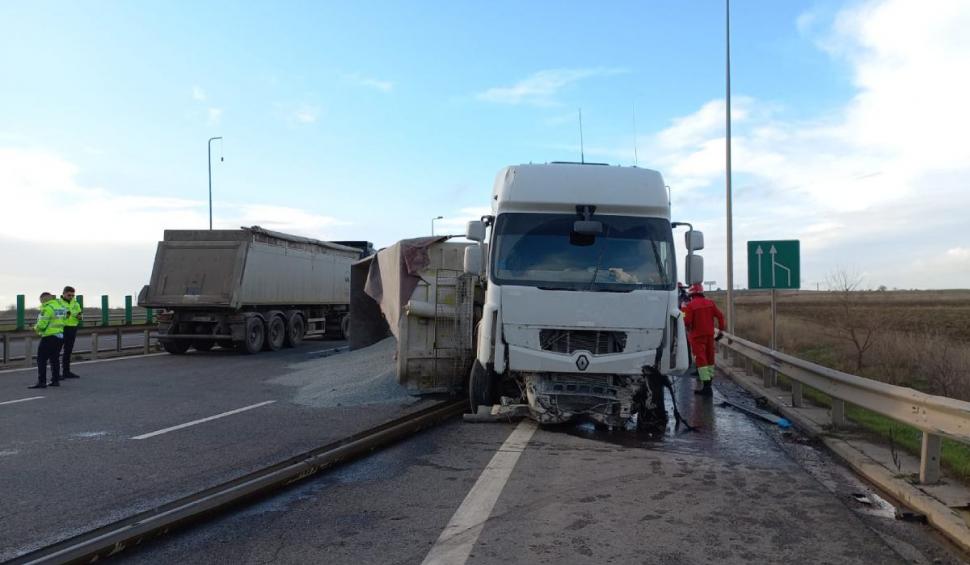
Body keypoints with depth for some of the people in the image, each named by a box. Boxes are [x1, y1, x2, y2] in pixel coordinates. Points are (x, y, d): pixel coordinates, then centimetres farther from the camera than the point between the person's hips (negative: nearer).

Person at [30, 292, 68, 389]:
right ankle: (56, 380, 16)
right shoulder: (61, 306, 12)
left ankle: (42, 382, -4)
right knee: (55, 359, 15)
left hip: (49, 337, -8)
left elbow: (42, 324, -18)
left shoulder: (47, 308, -14)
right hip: (60, 336, 8)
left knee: (42, 359, -2)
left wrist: (36, 327, 4)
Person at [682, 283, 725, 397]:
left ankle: (706, 386, -14)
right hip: (709, 334, 5)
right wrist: (720, 330, 9)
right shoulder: (710, 303, 4)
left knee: (700, 359, -6)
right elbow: (720, 316, 2)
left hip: (697, 335, -5)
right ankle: (709, 379, 28)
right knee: (709, 357, 17)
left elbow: (687, 321, -16)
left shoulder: (690, 305, -12)